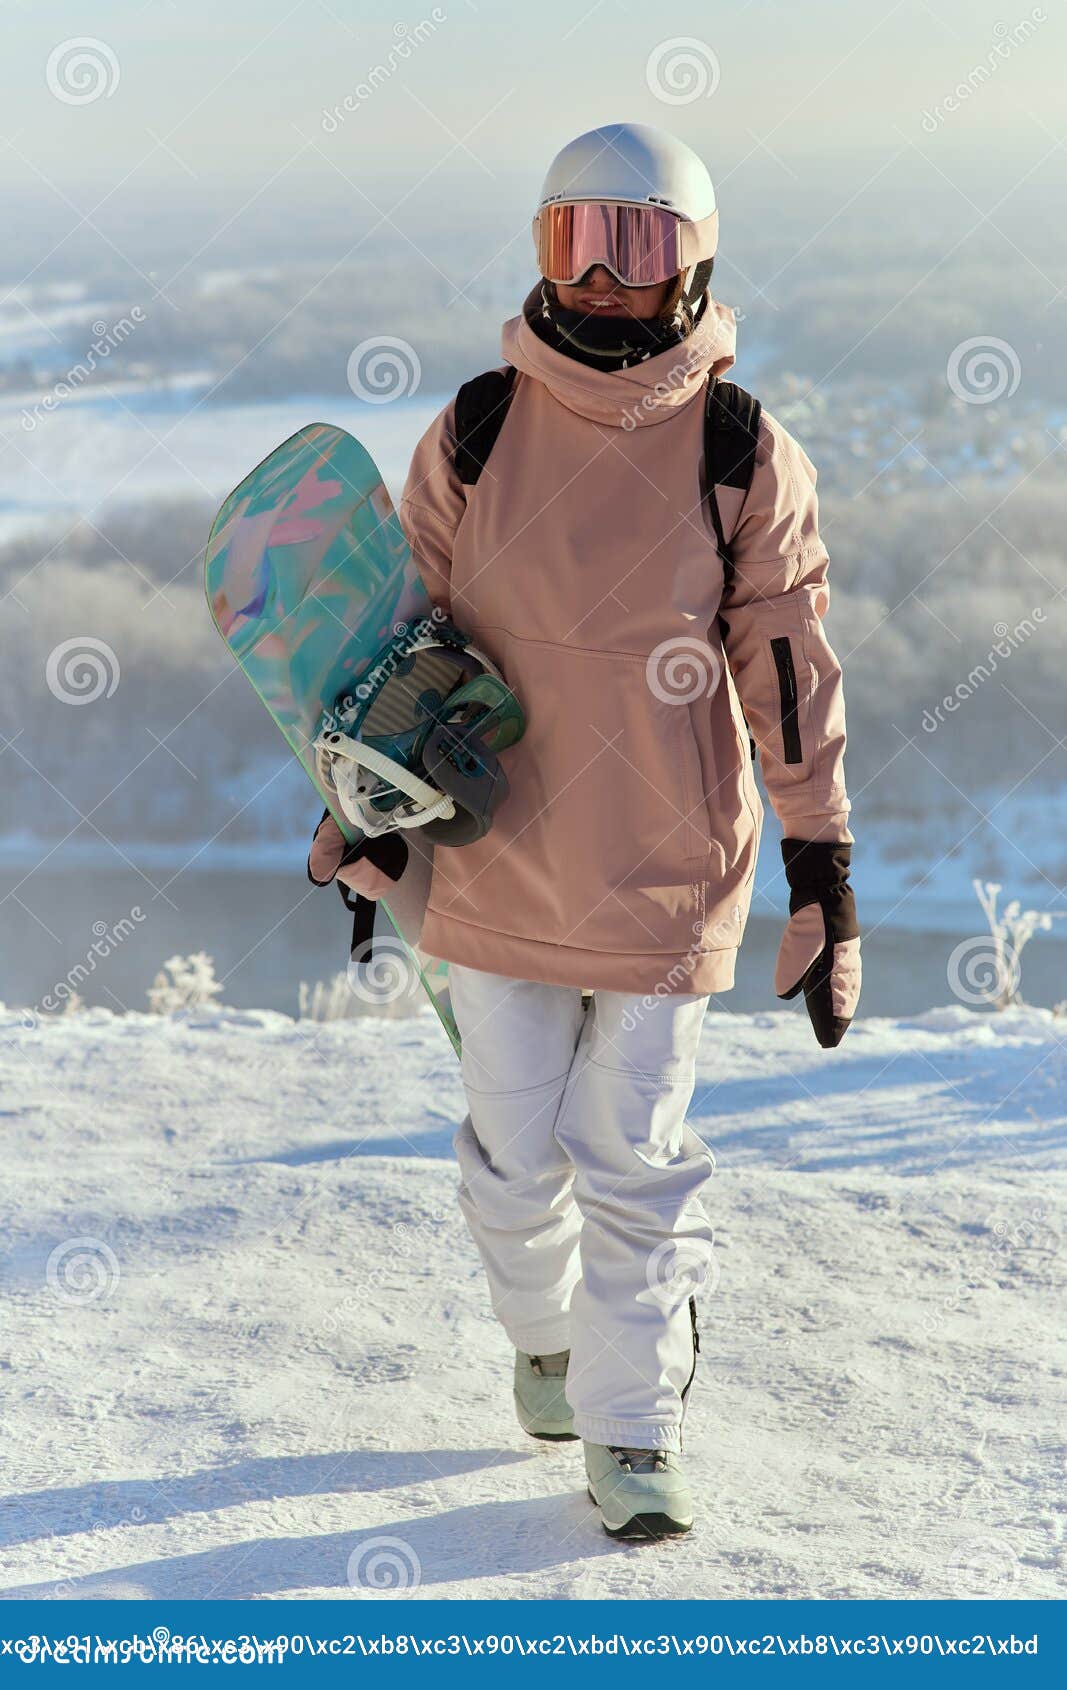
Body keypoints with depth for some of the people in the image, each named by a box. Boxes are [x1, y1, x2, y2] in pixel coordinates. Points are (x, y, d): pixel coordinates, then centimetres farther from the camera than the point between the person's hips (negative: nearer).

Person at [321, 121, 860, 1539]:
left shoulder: (749, 461, -5)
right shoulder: (473, 439, -2)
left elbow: (792, 675, -2)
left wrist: (825, 880, -3)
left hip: (669, 880, -2)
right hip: (501, 872, 2)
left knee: (636, 1164, 4)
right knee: (516, 1156, 13)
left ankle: (634, 1433, 17)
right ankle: (548, 1333, 41)